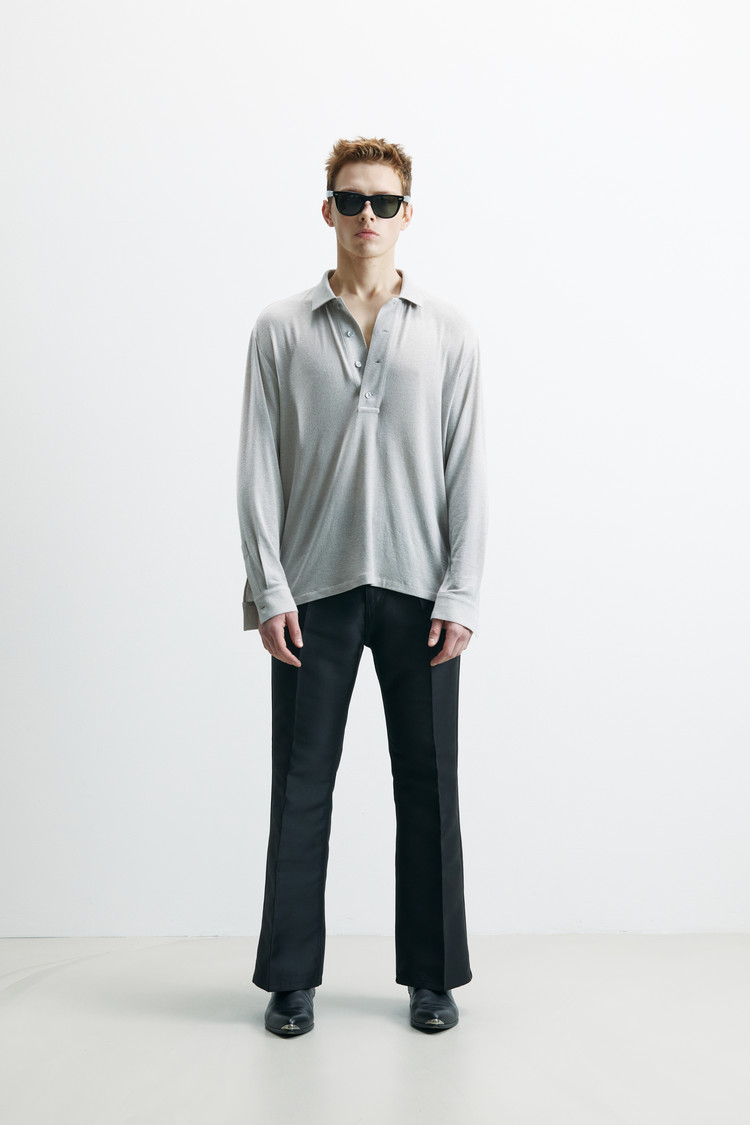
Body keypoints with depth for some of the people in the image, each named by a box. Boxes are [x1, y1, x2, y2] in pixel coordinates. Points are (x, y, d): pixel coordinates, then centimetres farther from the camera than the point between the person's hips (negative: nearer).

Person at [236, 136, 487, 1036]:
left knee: (428, 786, 6)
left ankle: (432, 975, 21)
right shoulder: (281, 330, 5)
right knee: (301, 785, 5)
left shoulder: (449, 333, 7)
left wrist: (461, 593, -4)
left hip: (418, 590, 1)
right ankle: (290, 978, 19)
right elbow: (259, 466, 2)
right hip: (315, 588, 0)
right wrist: (269, 590, -6)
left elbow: (466, 471, 4)